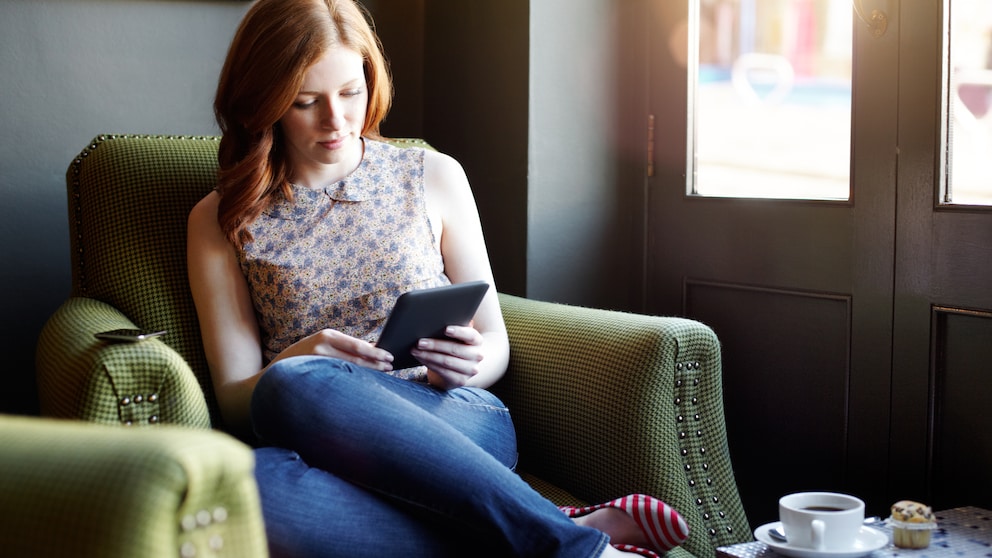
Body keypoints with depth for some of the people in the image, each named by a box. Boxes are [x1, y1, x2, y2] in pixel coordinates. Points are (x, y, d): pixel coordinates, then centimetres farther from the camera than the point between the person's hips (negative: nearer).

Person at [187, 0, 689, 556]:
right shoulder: (222, 221, 11)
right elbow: (236, 401, 7)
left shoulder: (433, 176, 12)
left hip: (457, 422, -1)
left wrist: (467, 366, -10)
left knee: (294, 388, -35)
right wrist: (294, 361, -17)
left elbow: (494, 343, 15)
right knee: (250, 485, -39)